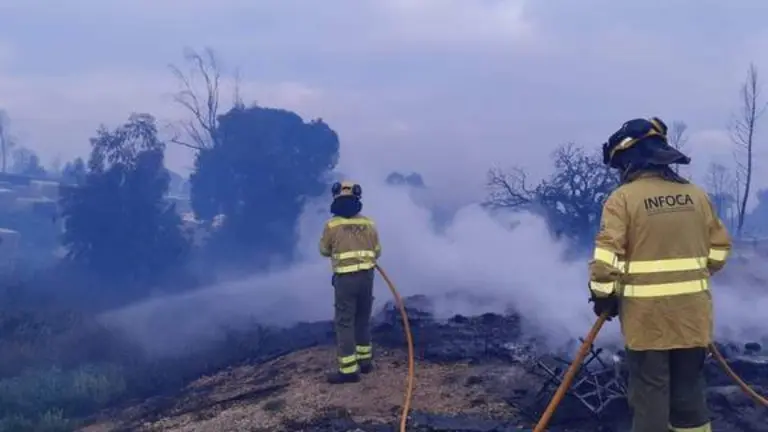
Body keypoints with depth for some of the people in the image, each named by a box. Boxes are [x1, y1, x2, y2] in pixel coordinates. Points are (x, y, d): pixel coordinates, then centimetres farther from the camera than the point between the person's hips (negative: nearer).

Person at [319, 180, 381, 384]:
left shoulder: (331, 224, -7)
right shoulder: (368, 224, 3)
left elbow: (324, 250, 8)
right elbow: (377, 252, 13)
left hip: (345, 278, -4)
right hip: (367, 276, 4)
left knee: (344, 323, 0)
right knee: (363, 320, 18)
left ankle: (349, 370, -2)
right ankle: (365, 360, 28)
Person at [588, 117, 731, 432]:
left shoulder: (623, 197, -9)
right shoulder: (696, 194, 7)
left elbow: (607, 255, -15)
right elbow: (719, 247, 13)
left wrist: (602, 294, -2)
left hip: (647, 311, -5)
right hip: (692, 309, 5)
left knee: (649, 389, 4)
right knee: (689, 387, 15)